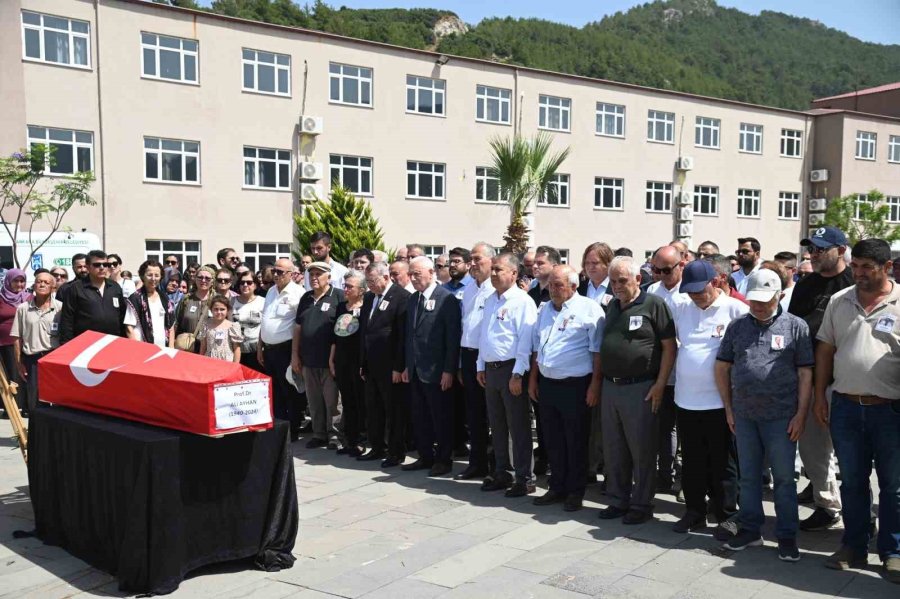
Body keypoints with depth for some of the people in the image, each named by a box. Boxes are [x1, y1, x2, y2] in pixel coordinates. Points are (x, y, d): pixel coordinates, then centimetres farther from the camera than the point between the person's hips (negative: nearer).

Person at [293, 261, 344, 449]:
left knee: (332, 400, 1)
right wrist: (295, 355, 10)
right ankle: (319, 434, 22)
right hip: (309, 359, 6)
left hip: (330, 359, -6)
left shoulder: (339, 296, -5)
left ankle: (334, 435, 11)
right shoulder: (306, 298, 14)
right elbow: (298, 327, 16)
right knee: (314, 400, 12)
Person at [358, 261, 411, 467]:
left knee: (394, 411, 3)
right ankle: (377, 448, 27)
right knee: (373, 409, 14)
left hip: (391, 366, -7)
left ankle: (396, 452, 14)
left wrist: (399, 367, -17)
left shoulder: (402, 297, -12)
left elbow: (404, 335, -16)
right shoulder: (368, 298, 12)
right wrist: (362, 363, 13)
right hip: (371, 365, 8)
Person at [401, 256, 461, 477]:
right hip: (415, 370, 7)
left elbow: (453, 336, -14)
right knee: (420, 417, 12)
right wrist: (407, 365, 13)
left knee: (441, 417, 4)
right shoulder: (413, 299, 12)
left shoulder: (446, 299, -11)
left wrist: (449, 370, -16)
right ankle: (426, 457, 24)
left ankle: (444, 459, 16)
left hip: (436, 370, -7)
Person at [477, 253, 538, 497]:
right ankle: (501, 473, 27)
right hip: (490, 370, 8)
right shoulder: (490, 300, 14)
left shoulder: (522, 301, -12)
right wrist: (481, 366, 15)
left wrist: (517, 374, -20)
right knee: (497, 425, 15)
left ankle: (524, 479, 8)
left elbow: (525, 340, -17)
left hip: (511, 370, -8)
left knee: (518, 427, -1)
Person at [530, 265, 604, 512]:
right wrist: (533, 380, 16)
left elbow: (597, 350, -11)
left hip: (575, 386, -6)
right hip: (546, 384, 6)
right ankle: (557, 488, 26)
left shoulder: (589, 309, -8)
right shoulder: (544, 310, 13)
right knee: (553, 441, 13)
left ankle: (575, 492, 17)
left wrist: (595, 384, -14)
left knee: (576, 442, 5)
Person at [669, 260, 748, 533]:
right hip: (686, 400, 5)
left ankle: (726, 515, 20)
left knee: (720, 464, 7)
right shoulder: (680, 309, 6)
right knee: (692, 462, 14)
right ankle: (694, 512, 27)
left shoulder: (735, 310, -9)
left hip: (720, 401, -4)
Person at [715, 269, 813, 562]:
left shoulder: (796, 326, -2)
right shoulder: (737, 326, 7)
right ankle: (750, 530, 25)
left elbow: (805, 373, -3)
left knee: (784, 477, 6)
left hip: (781, 416, -3)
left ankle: (787, 536, 17)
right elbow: (722, 367, 11)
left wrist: (800, 415, -8)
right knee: (748, 476, 13)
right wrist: (729, 409, 7)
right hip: (744, 415, 3)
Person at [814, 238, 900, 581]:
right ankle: (854, 548, 28)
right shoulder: (839, 301, 5)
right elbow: (825, 350, 9)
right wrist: (820, 396, 6)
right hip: (845, 407, 3)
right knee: (852, 482, 14)